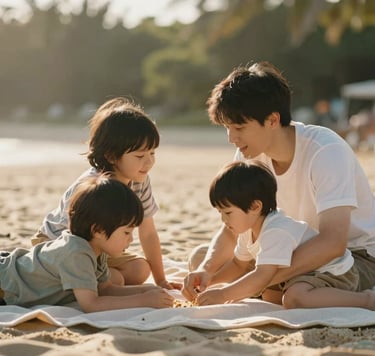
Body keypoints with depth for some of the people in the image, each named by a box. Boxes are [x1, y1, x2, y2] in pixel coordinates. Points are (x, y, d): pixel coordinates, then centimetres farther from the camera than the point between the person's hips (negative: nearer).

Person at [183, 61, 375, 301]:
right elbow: (232, 231, -4)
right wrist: (206, 269, -26)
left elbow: (333, 242, -37)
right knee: (201, 257, -2)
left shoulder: (325, 151, -27)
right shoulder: (249, 155, -7)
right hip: (305, 251, 7)